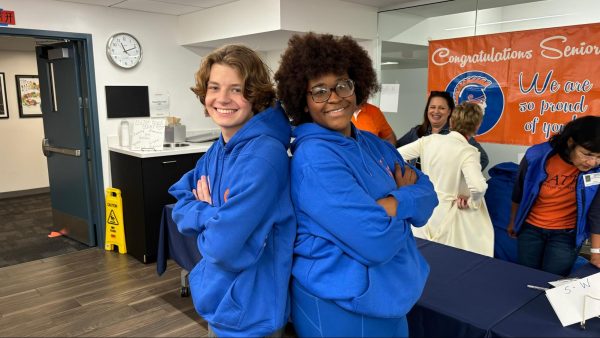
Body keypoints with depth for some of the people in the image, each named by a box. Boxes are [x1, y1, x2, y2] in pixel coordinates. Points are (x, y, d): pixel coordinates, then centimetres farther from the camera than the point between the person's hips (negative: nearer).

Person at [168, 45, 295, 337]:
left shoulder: (264, 156, -27)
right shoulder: (219, 148, 1)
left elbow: (222, 245, -29)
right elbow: (180, 209, 2)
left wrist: (202, 212, -10)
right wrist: (214, 214, -17)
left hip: (249, 312, -8)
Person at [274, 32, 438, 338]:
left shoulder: (374, 145, 4)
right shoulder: (314, 158, -25)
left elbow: (427, 194, 1)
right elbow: (377, 242, -28)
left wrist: (391, 202, -18)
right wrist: (406, 196, -11)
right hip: (340, 305, -8)